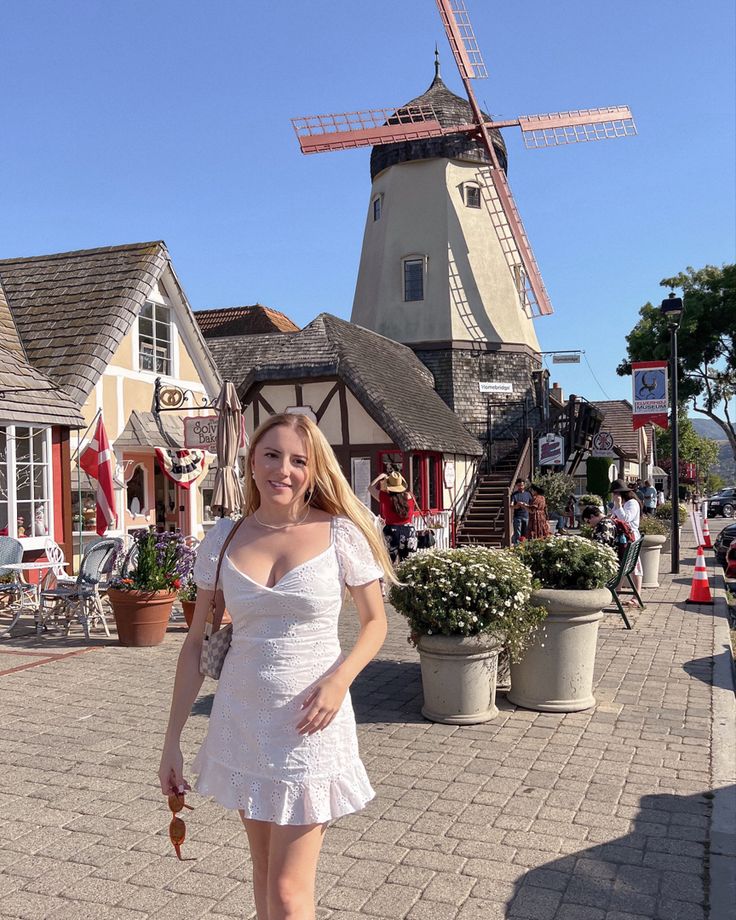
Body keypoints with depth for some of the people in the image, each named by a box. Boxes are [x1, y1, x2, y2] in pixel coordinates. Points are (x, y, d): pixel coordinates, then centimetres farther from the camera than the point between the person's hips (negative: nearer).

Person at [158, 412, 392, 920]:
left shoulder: (340, 534, -9)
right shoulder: (224, 538, -1)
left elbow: (375, 621, 2)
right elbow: (196, 643, 4)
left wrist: (339, 679, -17)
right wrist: (173, 740, 4)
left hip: (310, 725, -3)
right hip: (242, 720, 4)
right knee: (264, 869, 20)